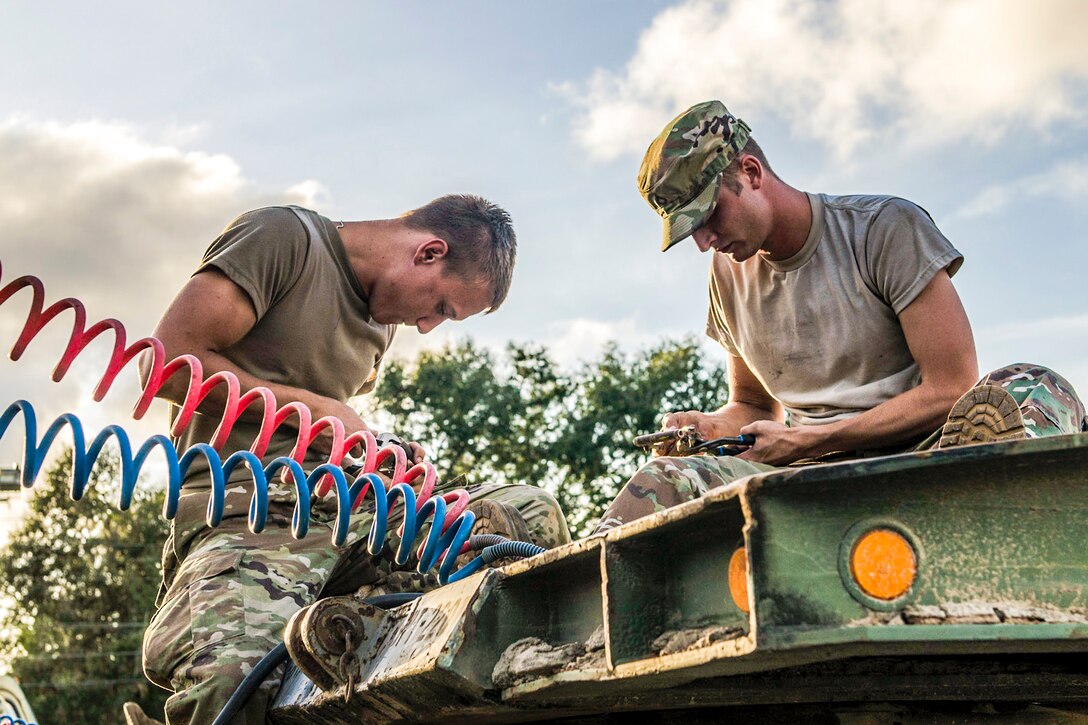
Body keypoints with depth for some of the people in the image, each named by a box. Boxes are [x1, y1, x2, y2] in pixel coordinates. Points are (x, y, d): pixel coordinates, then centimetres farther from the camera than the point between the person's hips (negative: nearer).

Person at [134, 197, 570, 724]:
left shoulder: (383, 316, 22)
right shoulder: (285, 236, -2)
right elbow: (169, 362, -10)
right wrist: (313, 408, -8)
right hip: (246, 512, -8)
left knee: (535, 512, -7)